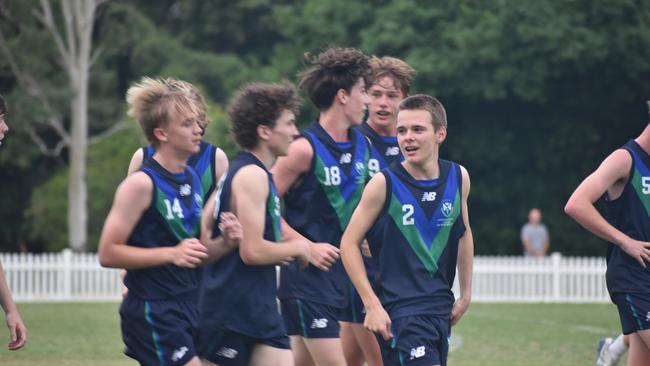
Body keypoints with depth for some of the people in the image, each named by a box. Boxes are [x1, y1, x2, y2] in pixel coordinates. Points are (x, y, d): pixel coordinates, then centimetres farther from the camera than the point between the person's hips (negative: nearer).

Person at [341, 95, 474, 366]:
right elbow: (349, 243, -6)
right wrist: (372, 304, -11)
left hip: (440, 309, 6)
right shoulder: (385, 184, -11)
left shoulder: (458, 178, 3)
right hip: (399, 311, -6)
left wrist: (466, 293, 21)